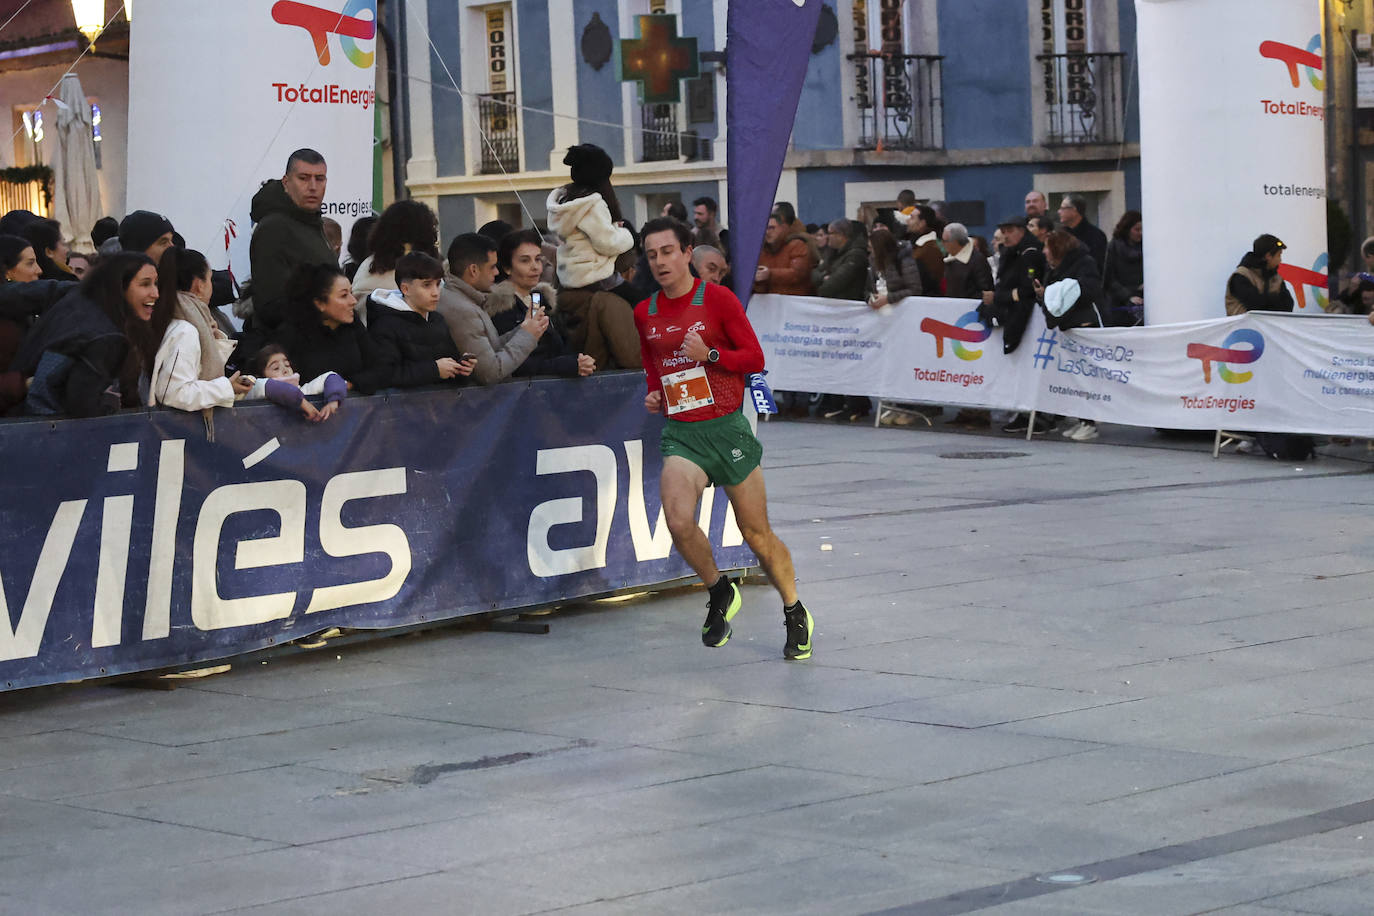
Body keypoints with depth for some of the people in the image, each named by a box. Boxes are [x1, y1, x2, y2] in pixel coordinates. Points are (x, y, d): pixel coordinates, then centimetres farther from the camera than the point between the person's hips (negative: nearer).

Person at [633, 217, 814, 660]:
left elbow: (755, 358, -5)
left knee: (756, 532, 5)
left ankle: (796, 614, 25)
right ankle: (720, 591, 5)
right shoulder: (644, 313, 9)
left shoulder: (718, 299, -6)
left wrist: (710, 354, -20)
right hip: (680, 432, 3)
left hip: (726, 428, -3)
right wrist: (653, 394, 6)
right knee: (678, 522, -22)